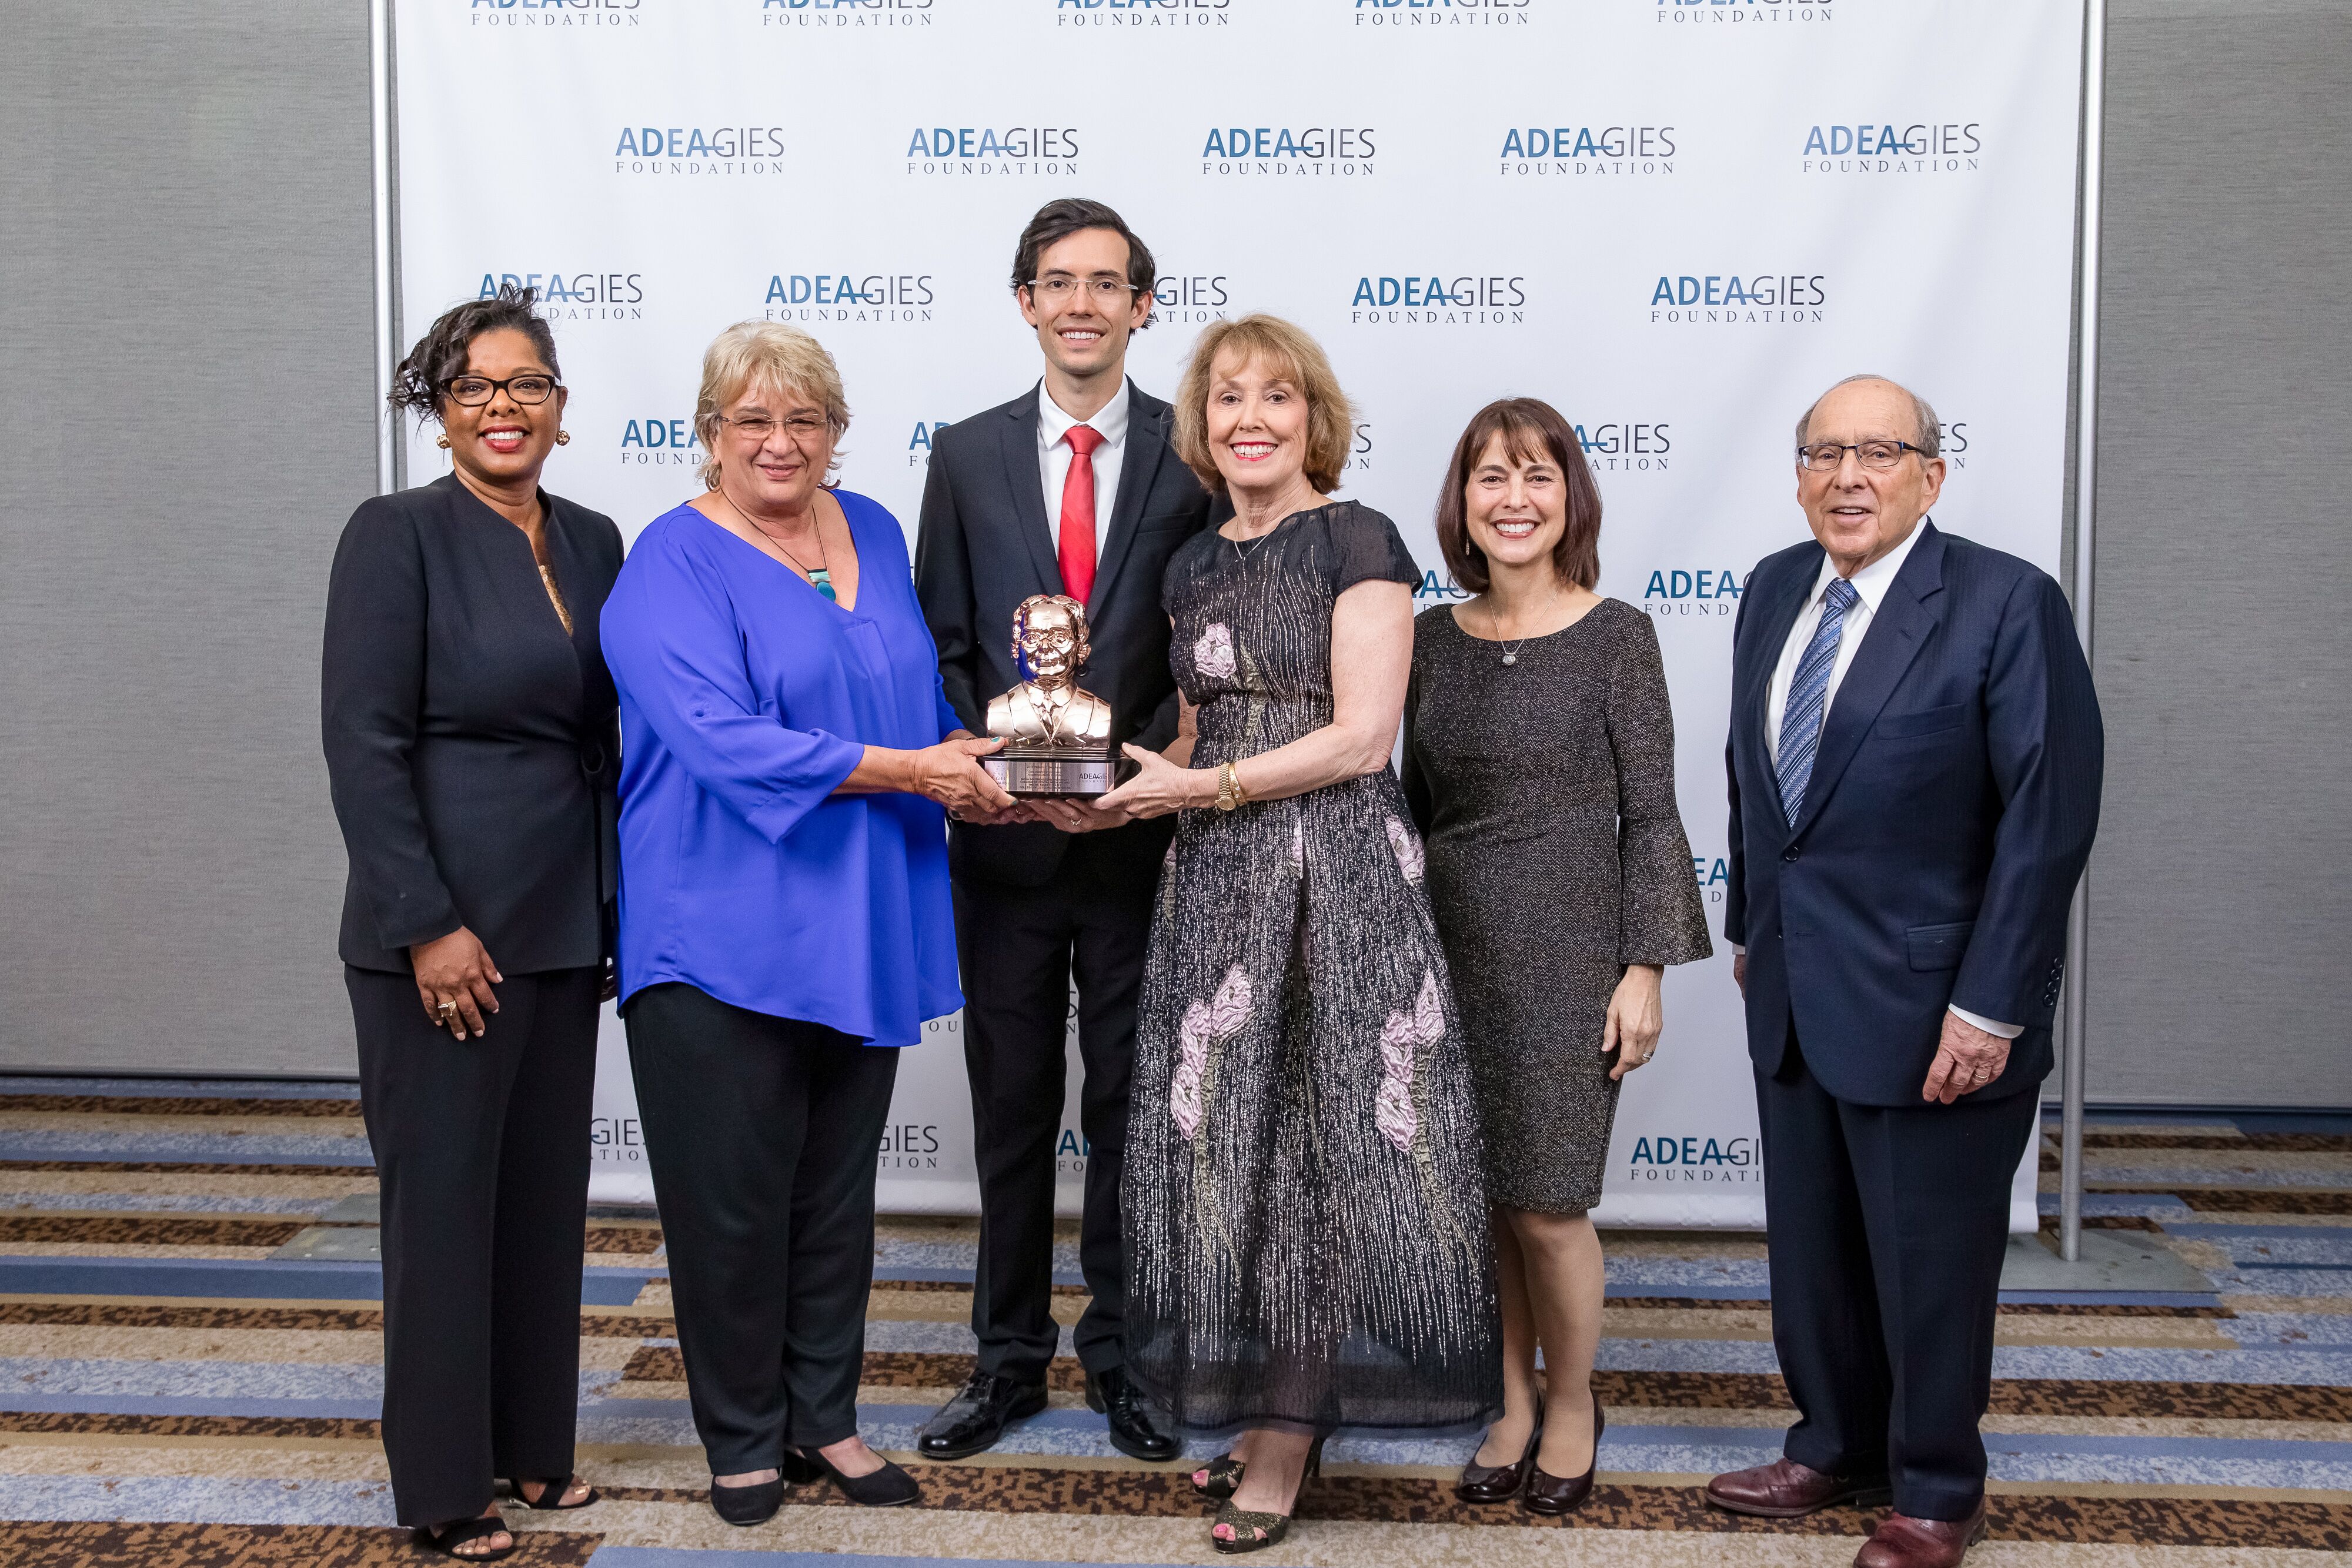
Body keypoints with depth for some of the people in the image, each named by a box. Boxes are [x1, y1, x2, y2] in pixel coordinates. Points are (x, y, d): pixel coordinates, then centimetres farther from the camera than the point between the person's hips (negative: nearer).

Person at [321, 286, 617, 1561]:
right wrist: (427, 926, -17)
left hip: (567, 921, 6)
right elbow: (362, 741, -14)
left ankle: (532, 1443, 29)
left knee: (546, 1189, 13)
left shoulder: (592, 544, 9)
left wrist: (614, 908, 10)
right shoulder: (396, 535, -9)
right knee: (442, 1194, 3)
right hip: (445, 921, -6)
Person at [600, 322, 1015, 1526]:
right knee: (732, 1196, 4)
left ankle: (825, 1417, 30)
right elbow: (725, 743, -21)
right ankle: (743, 1439, 22)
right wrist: (910, 770, -20)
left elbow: (919, 690, 21)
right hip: (723, 935, -6)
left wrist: (962, 749, -1)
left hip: (863, 930, 6)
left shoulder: (873, 535, 10)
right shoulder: (672, 566, -11)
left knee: (839, 1187, 15)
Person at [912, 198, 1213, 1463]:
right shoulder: (966, 455, 5)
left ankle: (1124, 1355, 23)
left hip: (1140, 835, -1)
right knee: (1010, 1109, 11)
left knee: (1131, 1108, 9)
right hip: (1005, 836, 2)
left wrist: (1137, 773, -14)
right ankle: (1009, 1359, 24)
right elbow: (941, 645, 5)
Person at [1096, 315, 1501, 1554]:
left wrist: (1195, 789, -13)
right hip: (1217, 882, 7)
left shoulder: (1355, 542, -6)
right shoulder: (1195, 566, 14)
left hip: (1332, 869, -7)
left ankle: (1287, 1430, 9)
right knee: (1226, 1137, 7)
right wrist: (1126, 784, 1)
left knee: (1316, 1144, -1)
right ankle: (1269, 1405, 19)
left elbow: (1361, 736, -13)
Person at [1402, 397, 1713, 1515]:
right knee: (1480, 1197, 9)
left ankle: (1573, 1406, 23)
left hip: (1565, 955, -4)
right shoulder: (1430, 639, 6)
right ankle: (1515, 1405, 28)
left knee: (1547, 1205, -1)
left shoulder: (1615, 636, -5)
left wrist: (1646, 968, -9)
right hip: (1450, 952, 4)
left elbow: (1650, 814, -4)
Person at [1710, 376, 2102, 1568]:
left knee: (1930, 1265, 8)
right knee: (1810, 1247, 17)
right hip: (1794, 997, 6)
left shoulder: (2007, 606, -14)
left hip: (1930, 1009, -6)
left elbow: (2048, 820, -16)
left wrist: (1991, 1007, -18)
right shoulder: (1775, 590, 6)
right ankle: (1835, 1450, 36)